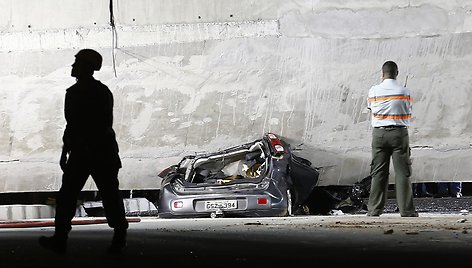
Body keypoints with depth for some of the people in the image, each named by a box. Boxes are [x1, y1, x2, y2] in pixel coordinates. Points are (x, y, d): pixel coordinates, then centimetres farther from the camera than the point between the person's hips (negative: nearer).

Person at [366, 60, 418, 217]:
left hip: (379, 133, 1)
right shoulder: (404, 92, -2)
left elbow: (372, 111, 5)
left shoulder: (373, 91, -1)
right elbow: (408, 115, 6)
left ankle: (374, 210, 4)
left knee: (378, 173, 5)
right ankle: (406, 210, 0)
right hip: (399, 133, -1)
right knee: (402, 172, 1)